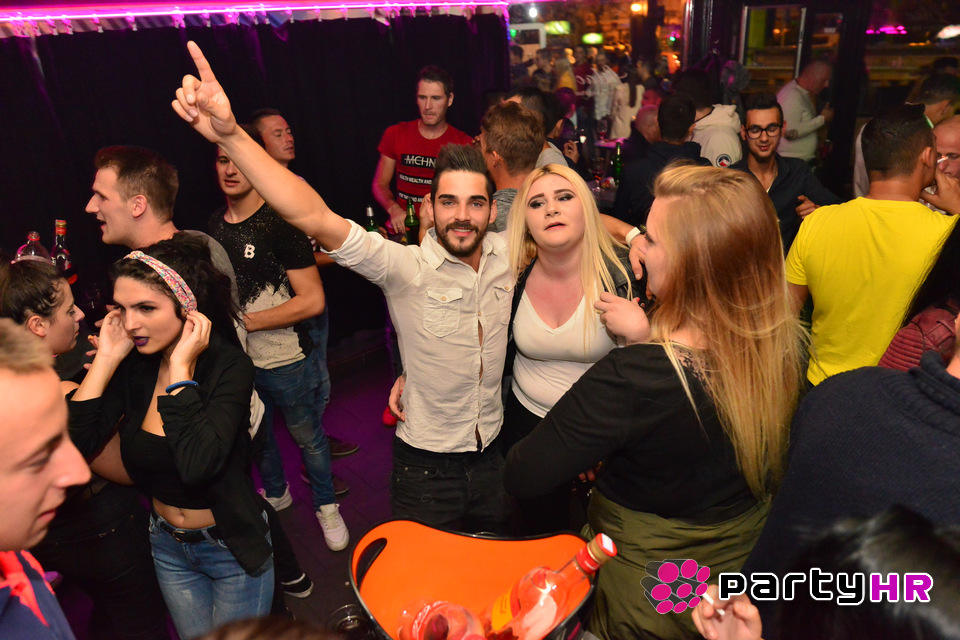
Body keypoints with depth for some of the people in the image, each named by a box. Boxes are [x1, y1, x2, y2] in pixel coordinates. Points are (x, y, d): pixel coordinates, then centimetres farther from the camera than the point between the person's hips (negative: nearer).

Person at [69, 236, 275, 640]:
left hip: (232, 546, -5)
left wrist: (180, 371, -35)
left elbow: (197, 465, -39)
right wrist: (105, 359, -19)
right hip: (168, 545, 5)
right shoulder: (133, 364, -11)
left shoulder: (229, 366, -26)